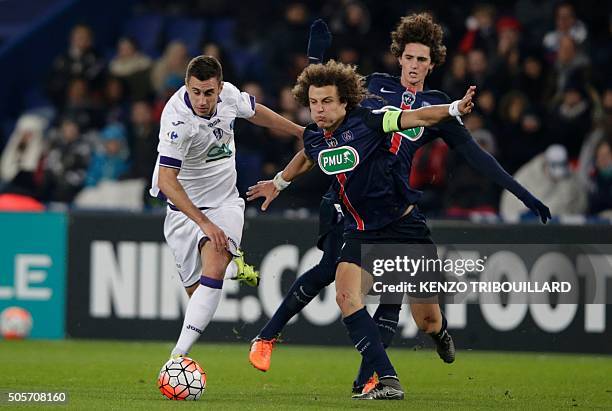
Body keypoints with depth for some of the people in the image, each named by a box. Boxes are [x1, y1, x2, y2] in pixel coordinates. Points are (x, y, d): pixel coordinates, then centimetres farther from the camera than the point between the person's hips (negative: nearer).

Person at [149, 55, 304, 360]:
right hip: (184, 208, -3)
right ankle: (233, 266, 36)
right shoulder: (178, 120, -29)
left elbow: (254, 112, 14)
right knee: (195, 289, 1)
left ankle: (179, 353, -24)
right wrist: (205, 224, -37)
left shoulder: (228, 94, -11)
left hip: (225, 200, 3)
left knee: (213, 264, -23)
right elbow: (166, 182, -32)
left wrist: (302, 132, 25)